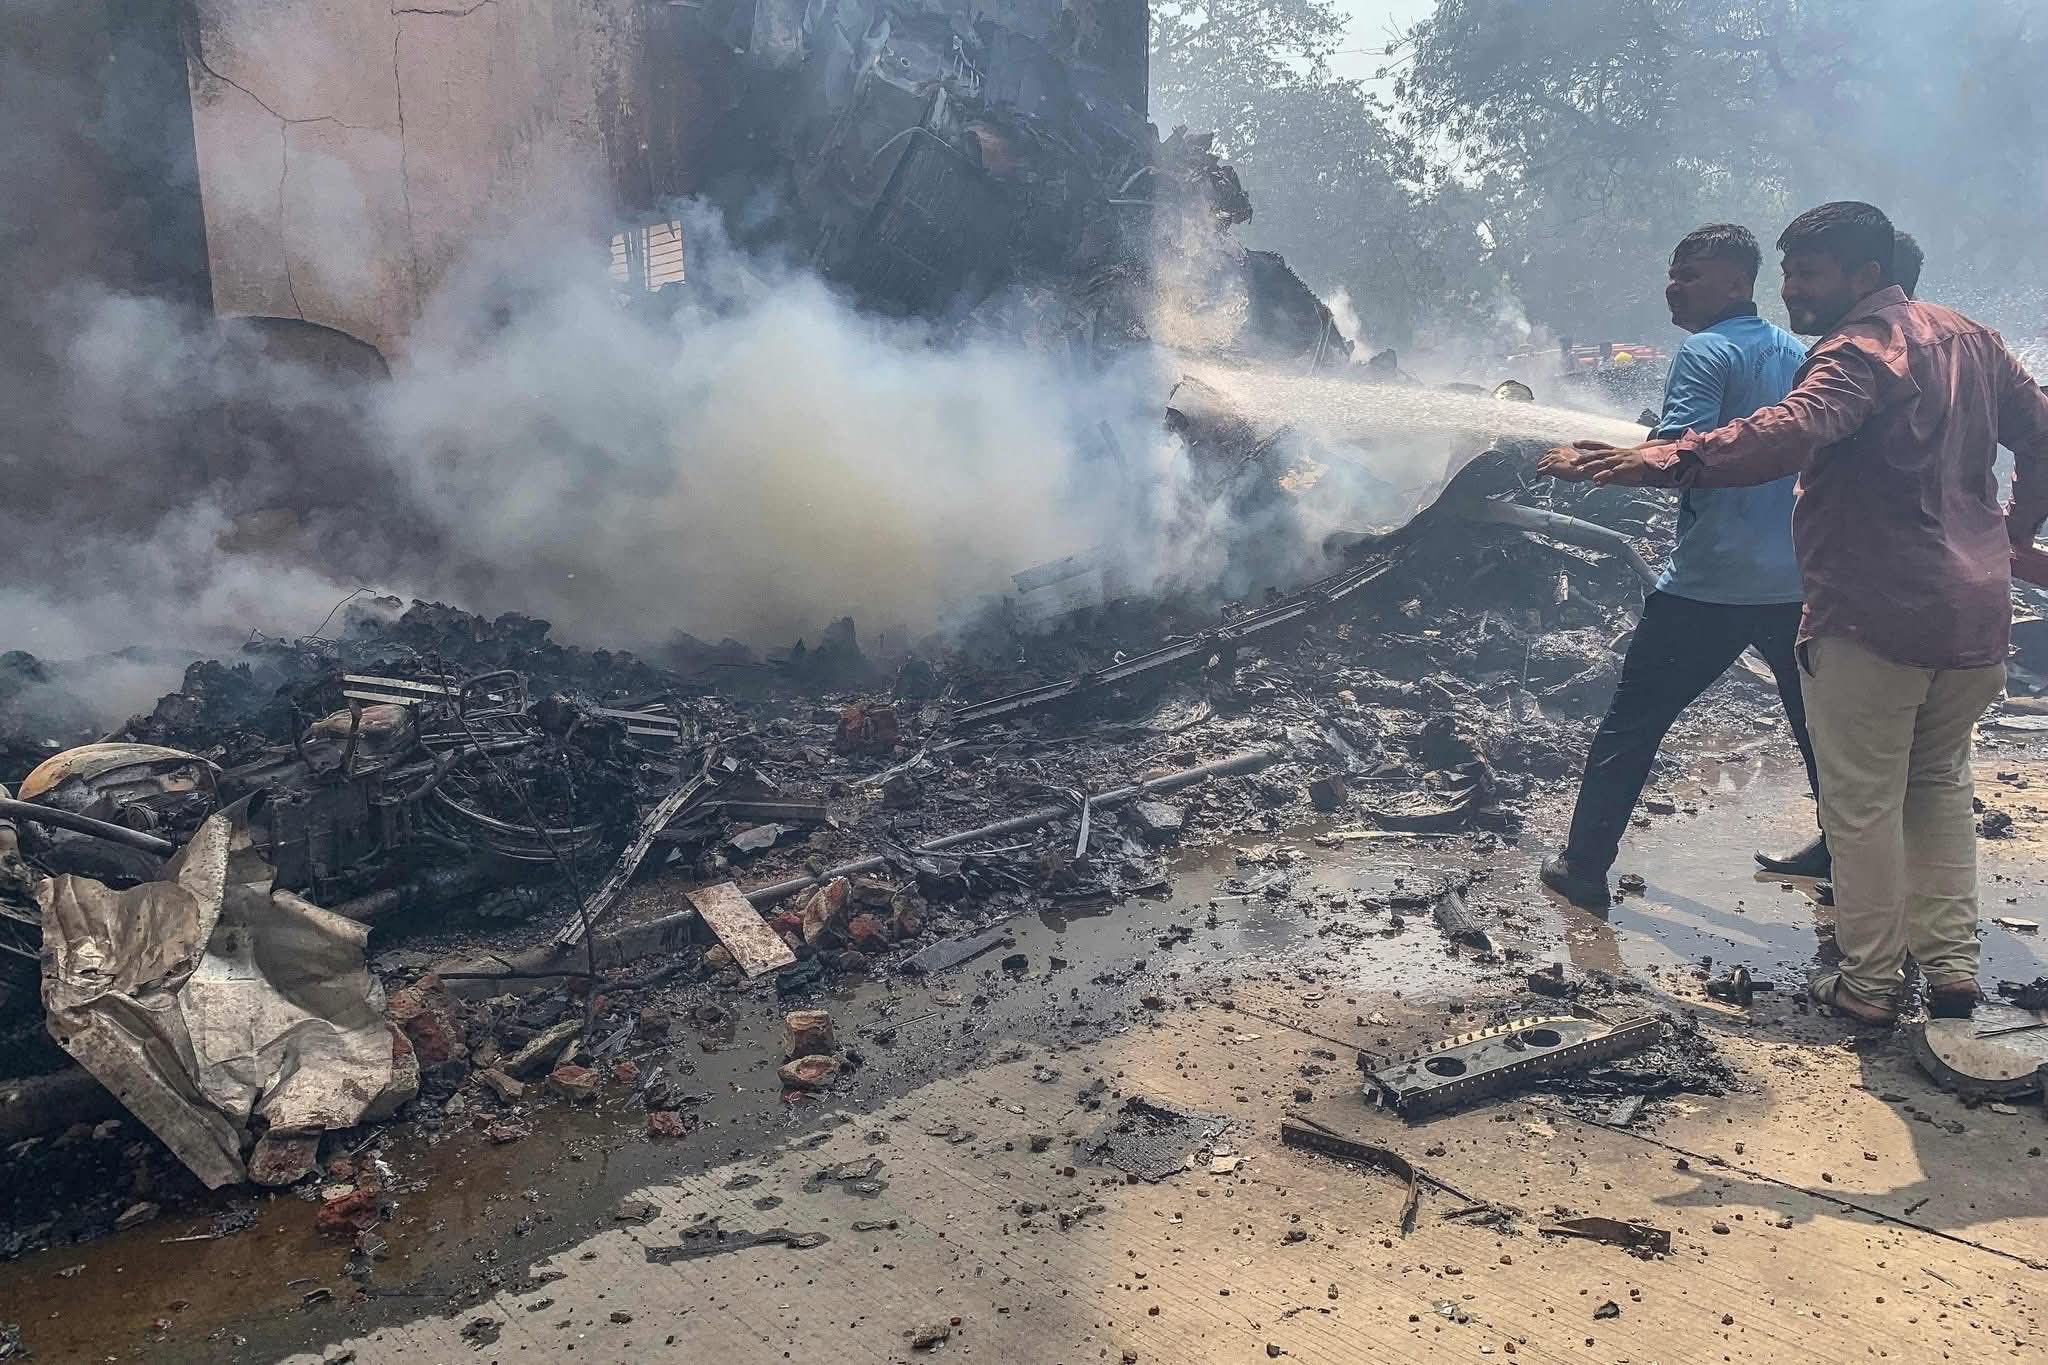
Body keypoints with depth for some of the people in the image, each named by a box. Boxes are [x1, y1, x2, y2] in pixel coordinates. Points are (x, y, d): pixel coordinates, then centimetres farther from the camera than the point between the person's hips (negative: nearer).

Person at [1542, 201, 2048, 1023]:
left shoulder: (1859, 350, -15)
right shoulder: (1970, 339, 13)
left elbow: (1789, 433, -35)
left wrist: (1663, 462, -45)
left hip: (1874, 616, -8)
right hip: (1976, 613, 9)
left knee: (1862, 802, 4)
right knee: (1938, 782, 22)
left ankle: (1868, 985, 14)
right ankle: (1953, 968, 24)